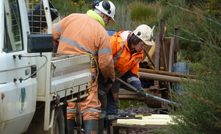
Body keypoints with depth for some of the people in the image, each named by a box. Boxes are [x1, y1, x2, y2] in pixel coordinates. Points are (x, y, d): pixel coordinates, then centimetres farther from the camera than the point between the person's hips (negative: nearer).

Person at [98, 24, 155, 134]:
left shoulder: (138, 54, 1)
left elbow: (132, 71, 7)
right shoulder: (118, 42, -26)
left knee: (114, 100, 13)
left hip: (115, 77, 8)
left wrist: (138, 87, -6)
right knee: (102, 97, -12)